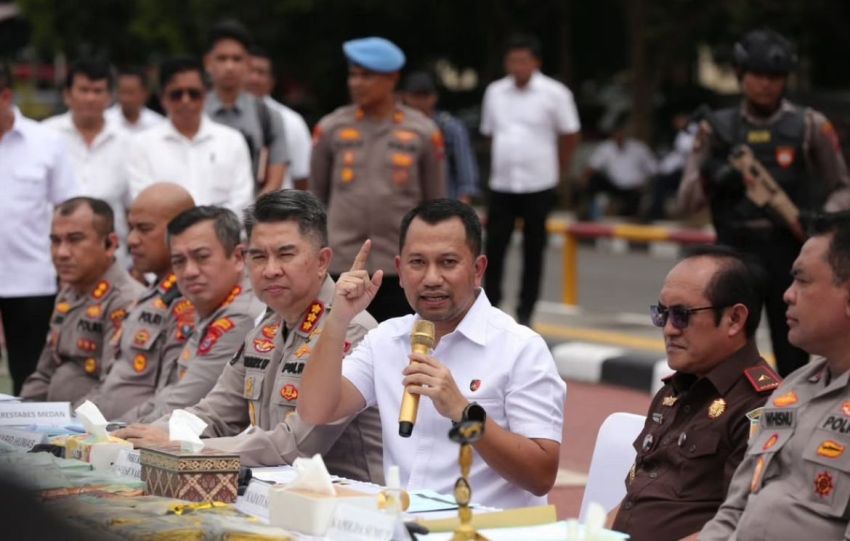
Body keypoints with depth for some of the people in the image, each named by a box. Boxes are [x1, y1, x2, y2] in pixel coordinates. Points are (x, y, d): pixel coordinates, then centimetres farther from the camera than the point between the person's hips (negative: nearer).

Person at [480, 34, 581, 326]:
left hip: (538, 185, -3)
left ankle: (525, 311, 12)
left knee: (533, 250, 3)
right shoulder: (495, 92, 5)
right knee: (494, 246, 1)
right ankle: (490, 303, 14)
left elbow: (570, 135, 3)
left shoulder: (554, 94, -6)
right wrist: (504, 160, 13)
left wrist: (559, 169, 9)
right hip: (501, 184, 3)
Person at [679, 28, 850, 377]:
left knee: (792, 355, 4)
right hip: (734, 252, 1)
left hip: (789, 254, -1)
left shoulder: (810, 126, 4)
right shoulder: (717, 128, 8)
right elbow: (687, 200, 6)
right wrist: (710, 177, -15)